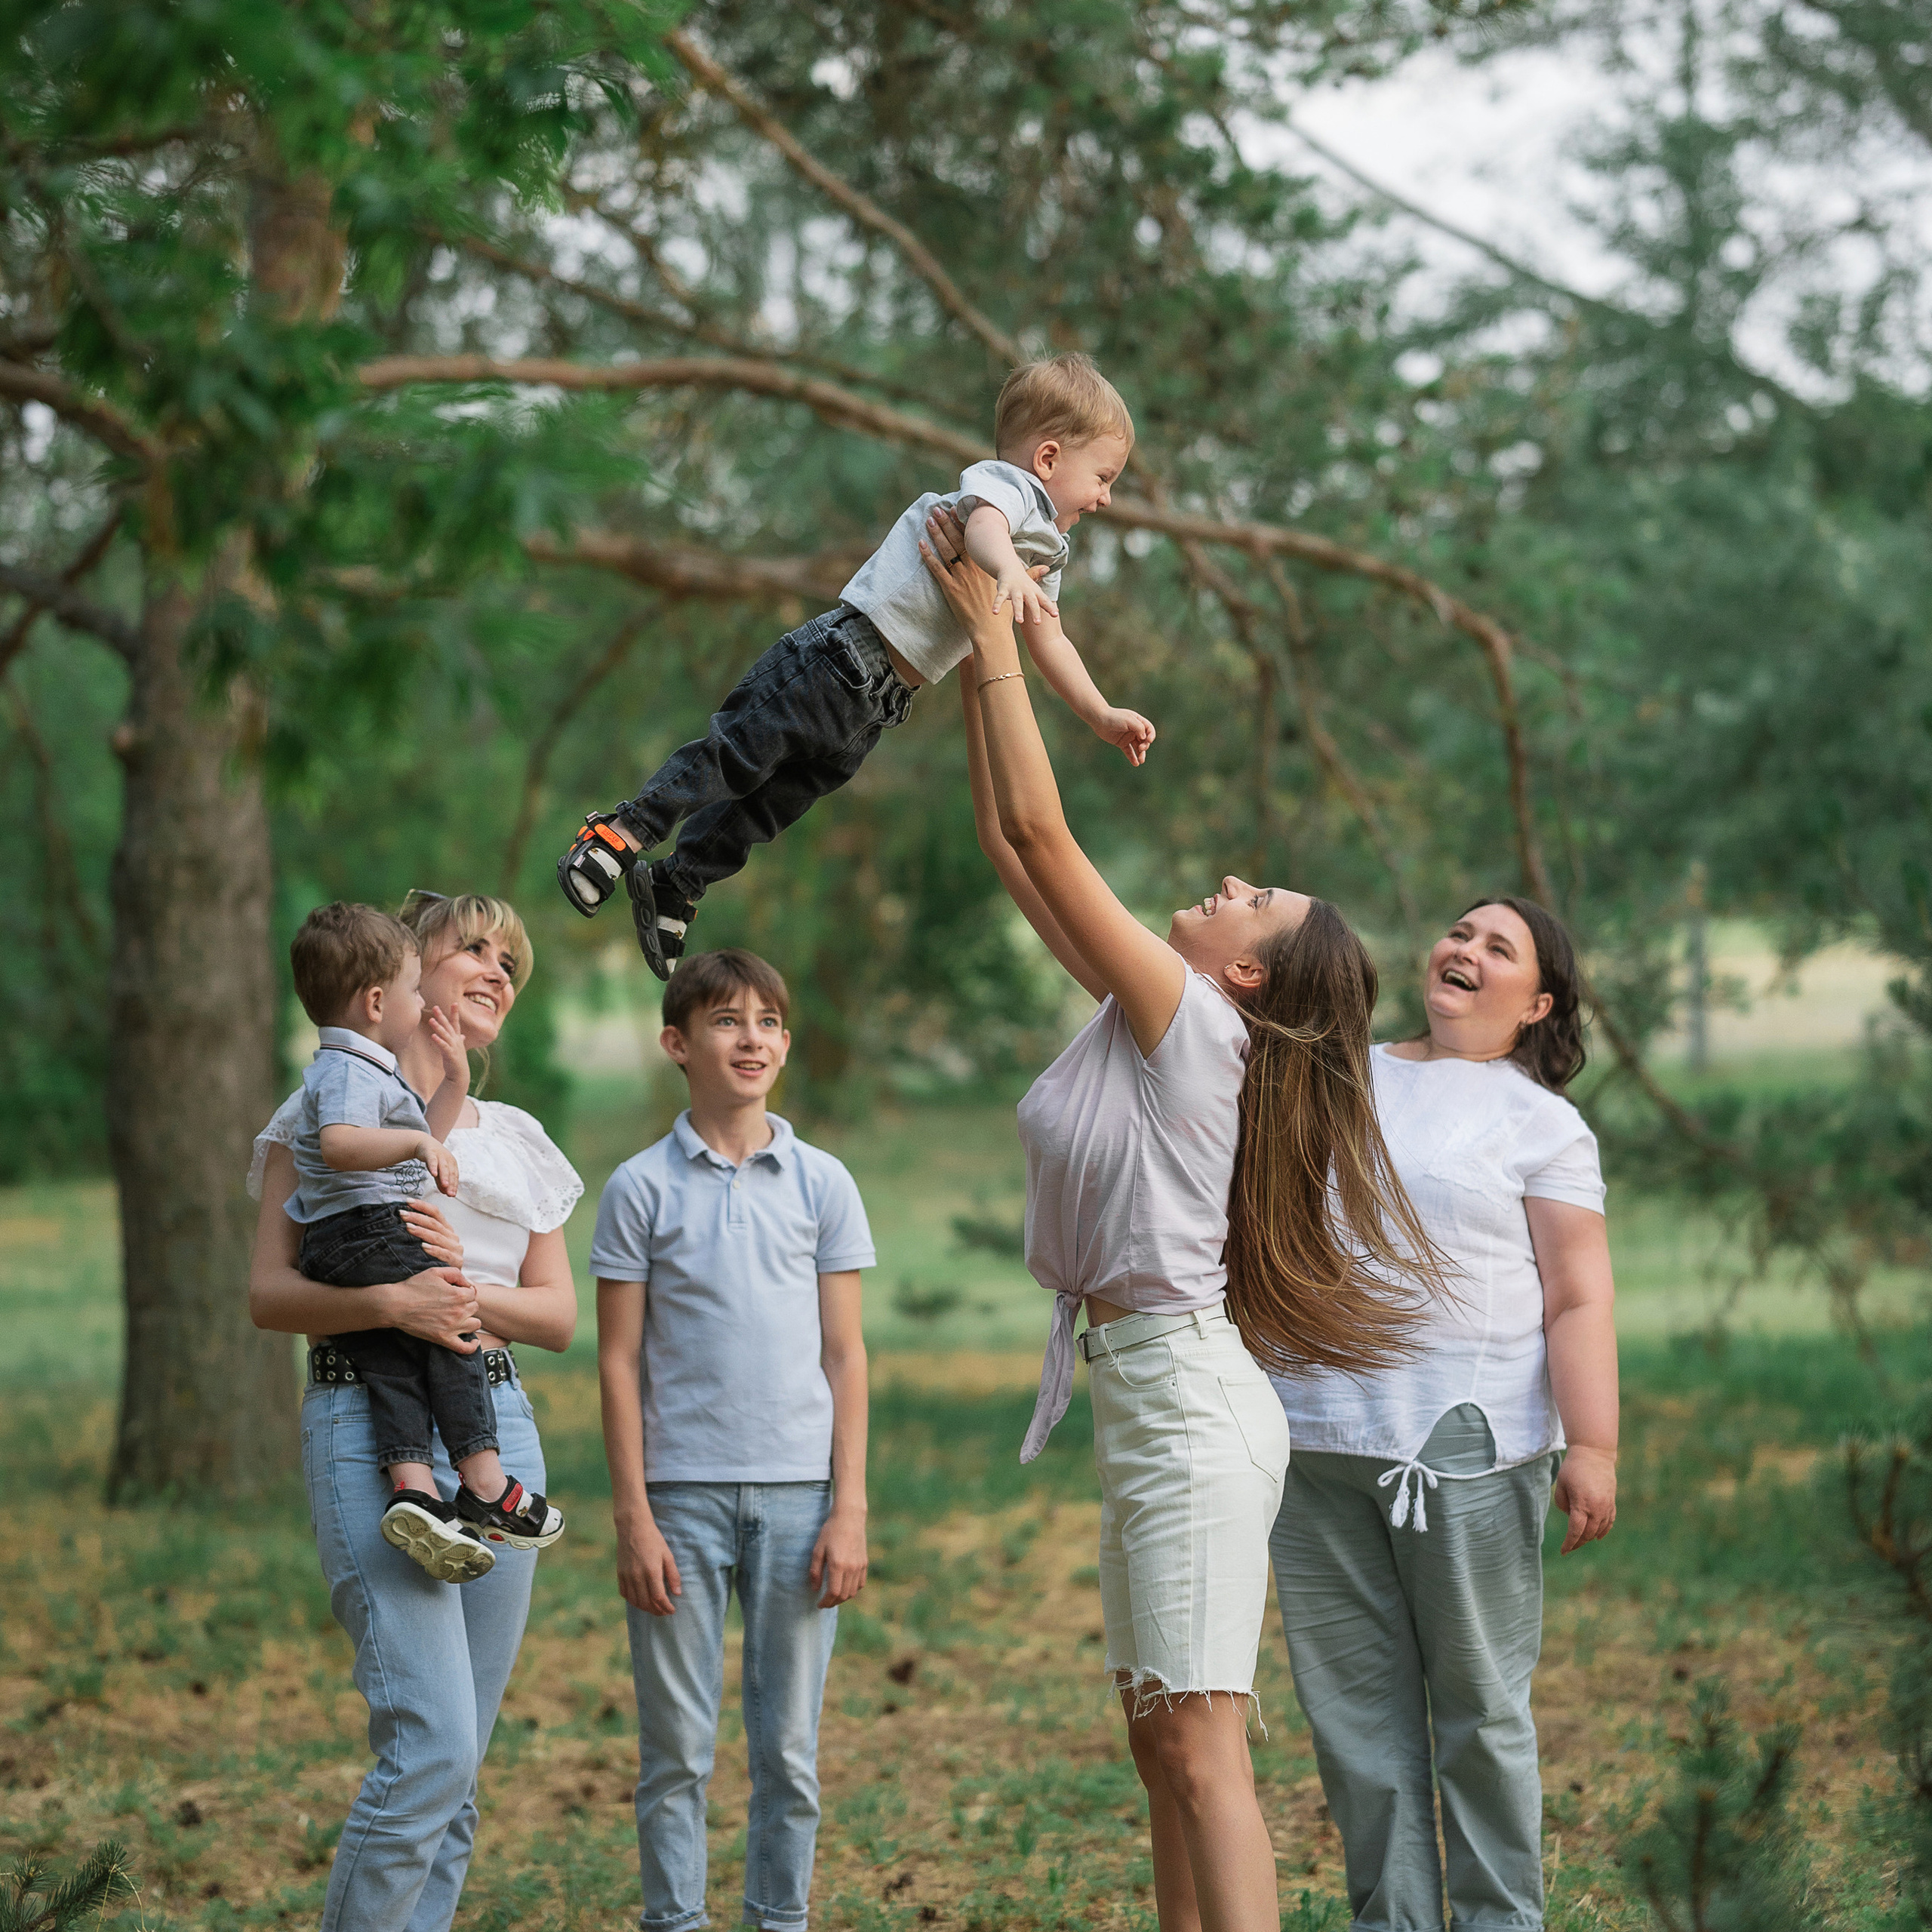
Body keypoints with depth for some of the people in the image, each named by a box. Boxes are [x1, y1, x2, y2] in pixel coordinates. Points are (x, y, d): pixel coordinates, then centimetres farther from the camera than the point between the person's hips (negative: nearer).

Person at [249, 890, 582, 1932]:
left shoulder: (517, 1140, 20)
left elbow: (559, 1316, 13)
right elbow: (269, 1292, -2)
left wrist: (468, 1288, -7)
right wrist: (393, 1302, -20)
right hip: (370, 1422, -6)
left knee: (454, 1768, 3)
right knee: (430, 1748, -18)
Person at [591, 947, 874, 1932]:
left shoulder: (821, 1183, 7)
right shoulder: (641, 1188, 2)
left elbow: (845, 1355, 7)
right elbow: (620, 1362, 2)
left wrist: (849, 1509, 0)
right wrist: (633, 1518, -4)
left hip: (797, 1493, 1)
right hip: (682, 1494, -1)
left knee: (788, 1746, 5)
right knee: (676, 1750, 3)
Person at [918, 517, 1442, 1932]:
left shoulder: (1198, 1021, -12)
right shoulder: (1148, 1015, 11)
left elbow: (1039, 829, -13)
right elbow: (1012, 842, 15)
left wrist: (995, 630, -7)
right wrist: (980, 649, 13)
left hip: (1189, 1402, -10)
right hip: (1145, 1406, 10)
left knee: (1204, 1752, -14)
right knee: (1163, 1749, 11)